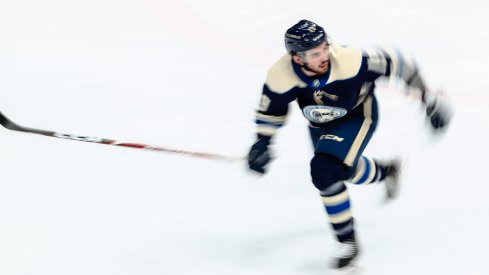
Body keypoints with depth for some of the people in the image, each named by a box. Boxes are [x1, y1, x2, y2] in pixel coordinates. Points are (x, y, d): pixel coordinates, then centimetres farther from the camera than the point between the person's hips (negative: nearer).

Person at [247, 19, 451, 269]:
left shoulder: (350, 60, -40)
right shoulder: (280, 77, -31)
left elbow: (396, 64, -27)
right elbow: (270, 110, -7)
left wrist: (429, 100, -21)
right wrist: (261, 143, -13)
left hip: (358, 114, -5)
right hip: (320, 123, 5)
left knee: (325, 171, -23)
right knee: (345, 169, 25)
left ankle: (347, 241, -3)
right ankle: (387, 171, 60)